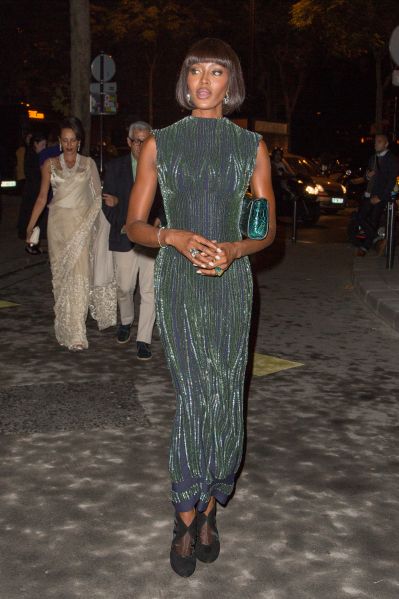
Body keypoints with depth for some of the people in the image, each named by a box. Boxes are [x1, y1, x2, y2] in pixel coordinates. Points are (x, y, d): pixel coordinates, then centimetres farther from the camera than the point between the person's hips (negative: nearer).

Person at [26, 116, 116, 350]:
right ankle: (67, 327, 16)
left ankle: (76, 333, -11)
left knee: (79, 274, -10)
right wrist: (31, 225, 2)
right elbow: (42, 197, 7)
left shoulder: (88, 164, 7)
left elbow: (98, 195, 11)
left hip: (83, 224, -2)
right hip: (58, 223, 2)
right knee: (61, 275, 5)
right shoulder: (50, 164, 8)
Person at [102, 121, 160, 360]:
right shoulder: (115, 167, 4)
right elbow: (108, 202, 5)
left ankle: (144, 340, 6)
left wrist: (159, 222, -14)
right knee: (124, 287, 9)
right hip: (124, 238, 1)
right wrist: (119, 226, -6)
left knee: (149, 290, -2)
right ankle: (126, 322, 38)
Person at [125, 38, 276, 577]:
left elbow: (268, 229, 9)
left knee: (226, 400, 1)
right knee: (194, 397, -7)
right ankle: (189, 518, 9)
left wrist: (233, 249, -12)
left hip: (230, 280, 1)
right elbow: (134, 225, 6)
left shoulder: (252, 146, 8)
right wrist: (175, 237, -14)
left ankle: (208, 507, 20)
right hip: (178, 282, -1)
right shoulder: (159, 144, 6)